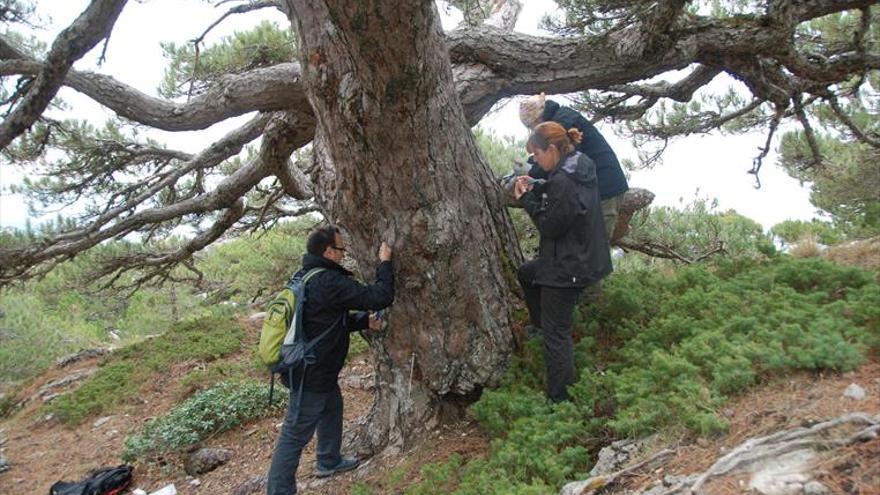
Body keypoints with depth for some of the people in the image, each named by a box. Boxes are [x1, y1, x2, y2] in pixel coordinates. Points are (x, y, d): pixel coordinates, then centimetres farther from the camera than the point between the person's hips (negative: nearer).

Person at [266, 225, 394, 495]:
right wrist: (385, 263, -11)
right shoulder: (330, 282, -28)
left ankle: (329, 461, 47)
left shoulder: (305, 276, 3)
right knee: (295, 434, 1)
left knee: (332, 408, 29)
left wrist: (364, 321, 5)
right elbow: (380, 297, -25)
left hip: (312, 367, 10)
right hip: (311, 374, -10)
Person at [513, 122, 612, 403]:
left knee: (557, 333, 1)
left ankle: (560, 398, 12)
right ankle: (541, 325, 42)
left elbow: (551, 227, -20)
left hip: (568, 268, -10)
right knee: (526, 274, 30)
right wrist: (534, 190, 3)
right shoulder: (579, 168, 4)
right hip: (581, 256, 10)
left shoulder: (563, 182, -27)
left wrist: (527, 200, -9)